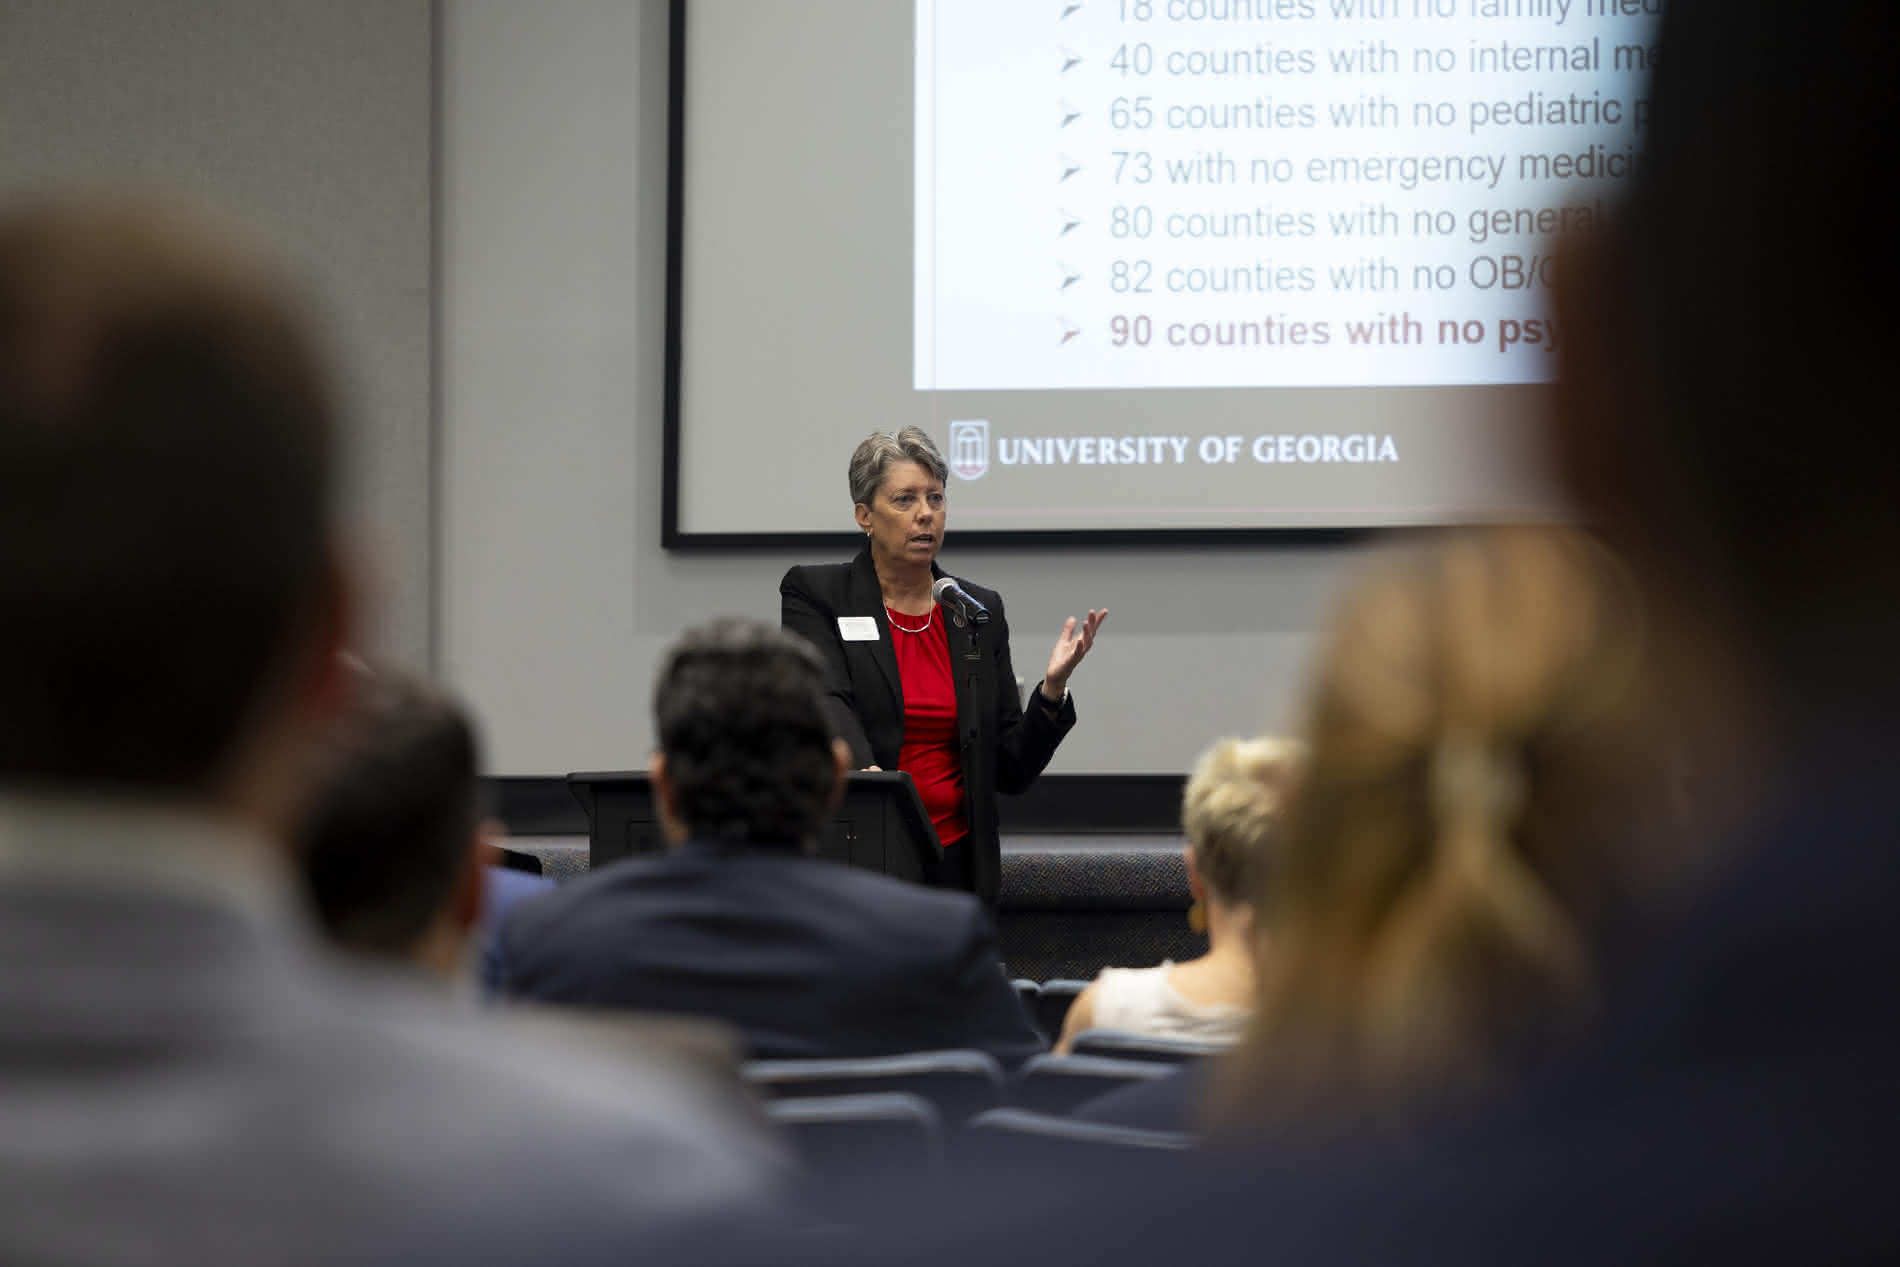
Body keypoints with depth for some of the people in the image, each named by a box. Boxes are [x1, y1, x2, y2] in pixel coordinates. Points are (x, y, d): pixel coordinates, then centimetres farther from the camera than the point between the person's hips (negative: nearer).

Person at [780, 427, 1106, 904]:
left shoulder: (981, 613, 11)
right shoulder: (815, 593, 1)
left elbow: (1011, 770, 9)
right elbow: (827, 699, -17)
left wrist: (1053, 686, -7)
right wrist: (867, 773, -35)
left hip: (955, 868, 3)